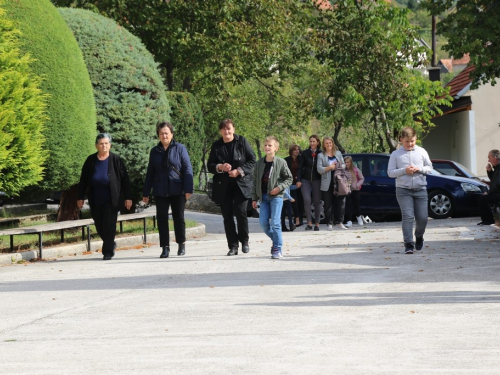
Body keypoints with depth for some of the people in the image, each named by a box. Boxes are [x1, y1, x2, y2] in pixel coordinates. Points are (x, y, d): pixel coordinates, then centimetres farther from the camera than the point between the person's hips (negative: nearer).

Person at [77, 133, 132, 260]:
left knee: (109, 225, -6)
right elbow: (83, 180, 8)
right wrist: (80, 197, 5)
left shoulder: (116, 160, -4)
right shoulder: (91, 161, 3)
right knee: (99, 226, 7)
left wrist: (128, 197, -5)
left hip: (111, 200, -3)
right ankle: (111, 244, 31)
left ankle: (108, 251, 2)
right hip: (95, 201, 3)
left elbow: (125, 180, -2)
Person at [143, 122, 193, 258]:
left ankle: (181, 244, 22)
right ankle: (165, 247, 6)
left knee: (179, 217, 5)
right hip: (160, 192, 3)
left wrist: (188, 189, -12)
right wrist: (146, 193, 10)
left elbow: (187, 169, -4)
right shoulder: (155, 151, 9)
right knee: (162, 219, 0)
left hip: (177, 191, -3)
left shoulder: (180, 148, -1)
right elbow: (150, 173, 13)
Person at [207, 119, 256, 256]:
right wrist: (220, 167, -13)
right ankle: (233, 246, 8)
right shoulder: (216, 146, 7)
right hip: (223, 186, 3)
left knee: (240, 212, -13)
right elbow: (210, 166, 8)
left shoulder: (242, 141, 1)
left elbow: (252, 160, 1)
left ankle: (244, 241, 7)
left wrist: (239, 171, -13)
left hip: (241, 183, -3)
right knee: (227, 216, 2)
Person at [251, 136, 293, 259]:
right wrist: (254, 198, 9)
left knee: (275, 222, -10)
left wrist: (279, 187, -13)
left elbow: (289, 178, 2)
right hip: (264, 196, 5)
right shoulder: (259, 163, 8)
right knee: (263, 222, -2)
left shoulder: (281, 162, -4)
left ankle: (277, 249, -2)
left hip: (276, 196, -5)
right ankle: (275, 239, 21)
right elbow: (255, 181, 13)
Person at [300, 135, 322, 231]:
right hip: (305, 180, 0)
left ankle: (317, 224, 10)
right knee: (307, 200, -11)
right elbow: (301, 167, 6)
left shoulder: (320, 154, 3)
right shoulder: (305, 153, 5)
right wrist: (298, 180, -2)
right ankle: (309, 223, -7)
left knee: (317, 201, 2)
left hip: (317, 180, 0)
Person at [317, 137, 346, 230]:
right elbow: (319, 169, -8)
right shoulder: (321, 156, 1)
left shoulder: (338, 153, 12)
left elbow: (344, 165, 14)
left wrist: (340, 166, -8)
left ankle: (340, 222, 11)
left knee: (340, 202, 1)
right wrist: (329, 167, -18)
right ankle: (330, 223, 7)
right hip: (327, 184, -3)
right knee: (328, 204, 1)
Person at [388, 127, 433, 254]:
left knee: (422, 218, 1)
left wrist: (419, 169, -8)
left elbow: (429, 168, 12)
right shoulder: (396, 154, 4)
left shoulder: (421, 152, 8)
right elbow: (390, 172, 1)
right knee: (407, 216, -13)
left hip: (420, 189, 2)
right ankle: (409, 244, -12)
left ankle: (419, 237, 30)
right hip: (403, 190, -2)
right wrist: (404, 171, -14)